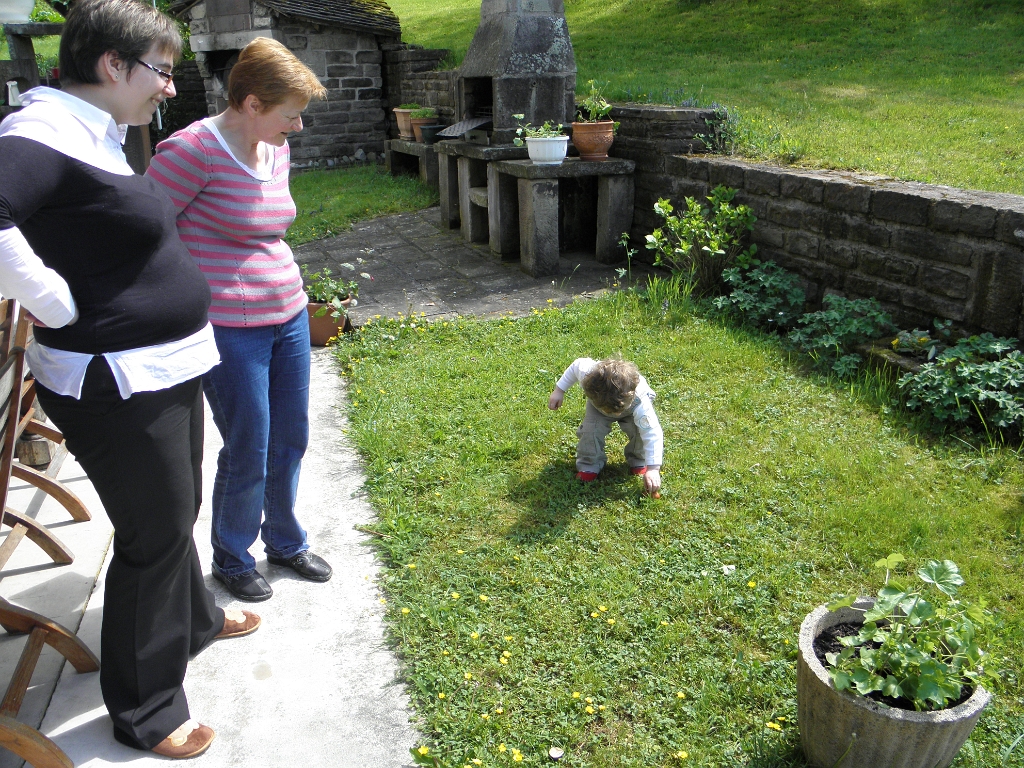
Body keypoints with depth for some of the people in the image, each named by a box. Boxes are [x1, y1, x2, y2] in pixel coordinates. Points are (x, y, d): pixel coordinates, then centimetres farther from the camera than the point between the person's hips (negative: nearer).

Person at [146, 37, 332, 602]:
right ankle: (231, 560, 29)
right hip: (229, 329, -7)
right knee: (248, 453, 3)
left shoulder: (275, 150, 8)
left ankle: (285, 543, 38)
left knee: (290, 441, 16)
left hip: (288, 316, 8)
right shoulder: (195, 150, -16)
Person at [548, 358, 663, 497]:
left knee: (642, 430, -26)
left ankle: (637, 460, 5)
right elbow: (576, 365, -18)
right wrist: (559, 390, -9)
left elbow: (652, 433, -44)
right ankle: (589, 465, 1)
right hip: (599, 400, 1)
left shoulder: (641, 403, -47)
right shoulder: (587, 373, -42)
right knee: (591, 430, -24)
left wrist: (653, 469, -48)